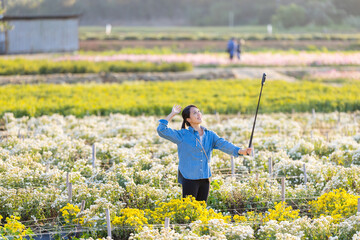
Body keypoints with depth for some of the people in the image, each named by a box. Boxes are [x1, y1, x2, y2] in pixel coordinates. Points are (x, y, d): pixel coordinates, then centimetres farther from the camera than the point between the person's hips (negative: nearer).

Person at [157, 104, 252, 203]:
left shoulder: (210, 135, 9)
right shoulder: (183, 135, -3)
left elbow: (223, 144, -5)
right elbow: (162, 130, -9)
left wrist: (241, 151, -21)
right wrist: (172, 114, -9)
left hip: (205, 179, 4)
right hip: (189, 179, -4)